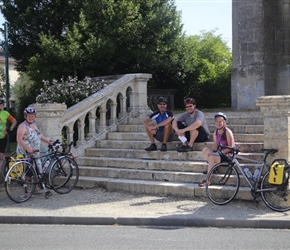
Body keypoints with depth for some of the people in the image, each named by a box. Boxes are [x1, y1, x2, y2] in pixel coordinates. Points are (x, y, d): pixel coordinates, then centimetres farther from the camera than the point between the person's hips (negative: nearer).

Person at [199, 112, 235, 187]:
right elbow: (215, 146, 11)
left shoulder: (227, 132, -13)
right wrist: (214, 152, -11)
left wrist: (221, 152, -20)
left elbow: (230, 147, -15)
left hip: (228, 154, -7)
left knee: (212, 157, -30)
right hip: (220, 152, 7)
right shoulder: (215, 133, 7)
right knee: (205, 150, -13)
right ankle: (213, 167, -3)